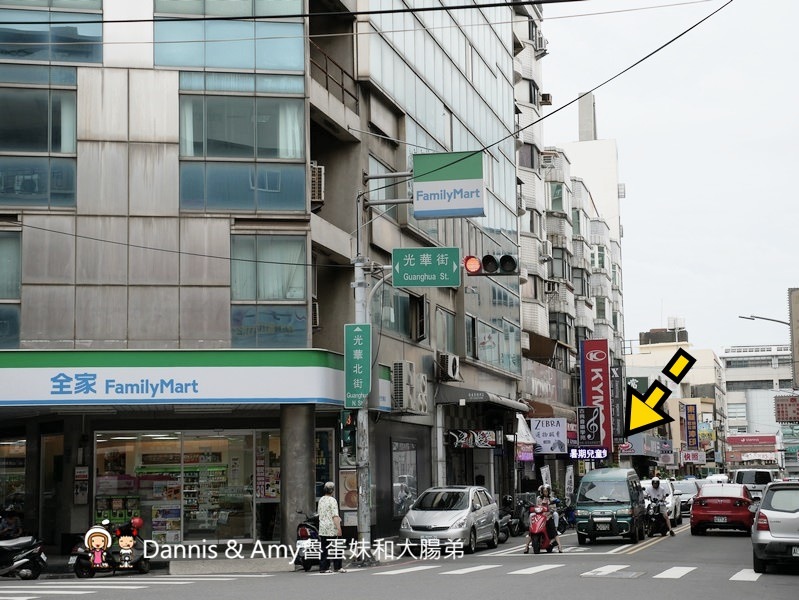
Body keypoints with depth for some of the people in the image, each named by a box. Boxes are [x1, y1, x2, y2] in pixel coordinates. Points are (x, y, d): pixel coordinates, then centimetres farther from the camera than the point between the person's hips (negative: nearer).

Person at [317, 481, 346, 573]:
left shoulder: (321, 500, 12)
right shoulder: (332, 500, -11)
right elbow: (335, 516, -17)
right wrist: (339, 528, -18)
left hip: (322, 528, 7)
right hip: (331, 528, -7)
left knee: (324, 549, 7)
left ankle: (323, 567, 5)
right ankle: (337, 567, 0)